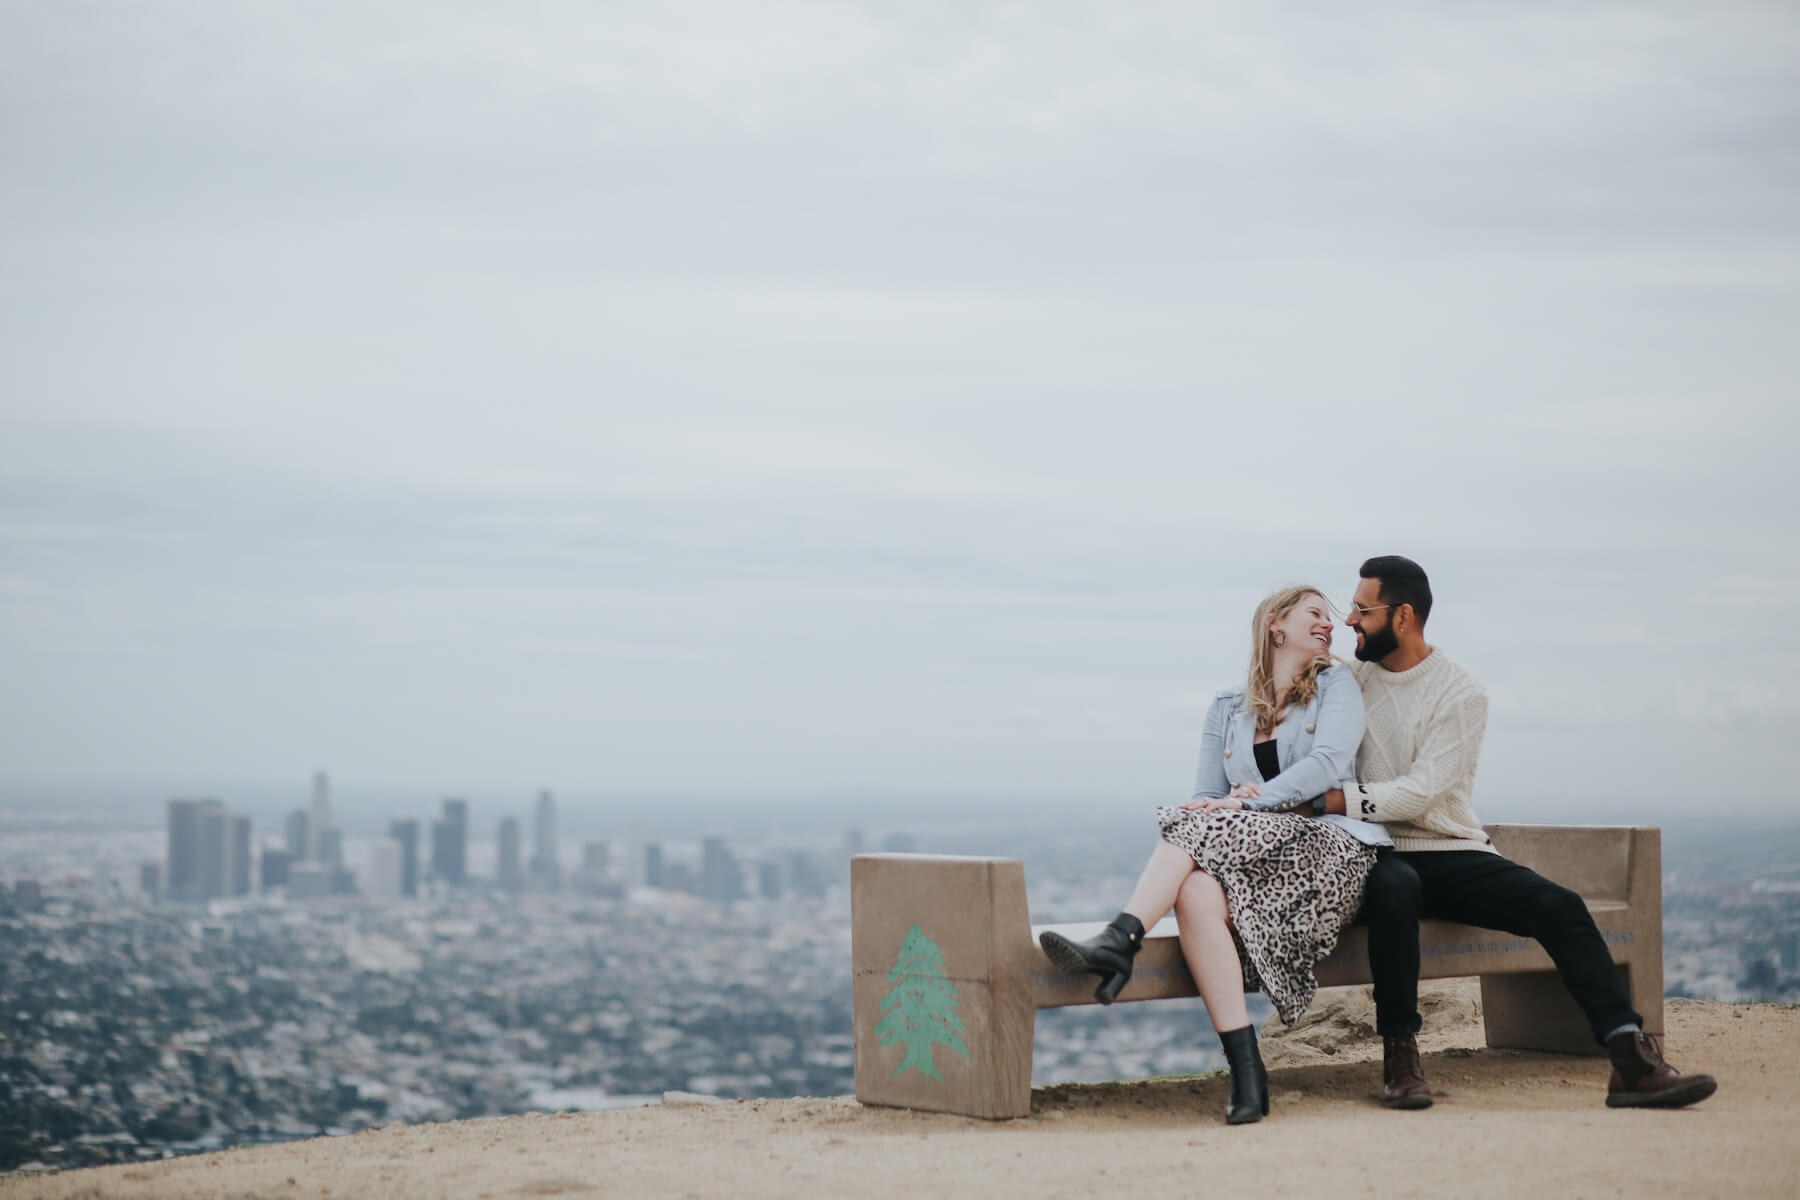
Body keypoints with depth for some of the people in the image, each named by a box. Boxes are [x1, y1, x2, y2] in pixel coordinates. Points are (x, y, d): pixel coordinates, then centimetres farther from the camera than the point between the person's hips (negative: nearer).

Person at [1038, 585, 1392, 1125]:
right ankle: (1246, 1076, -41)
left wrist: (1246, 804, -17)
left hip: (1330, 848, -3)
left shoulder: (1336, 684, 12)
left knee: (1199, 828, -28)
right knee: (1197, 893, -33)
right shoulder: (1228, 708, 21)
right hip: (1253, 853, 3)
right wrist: (1229, 803, -11)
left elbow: (1326, 764, -6)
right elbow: (1206, 797, 14)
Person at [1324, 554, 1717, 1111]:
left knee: (1559, 906, -21)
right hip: (1378, 856, 0)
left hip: (1451, 854, 0)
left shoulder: (1461, 693, -2)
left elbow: (1420, 792, -13)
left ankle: (1632, 1063, -25)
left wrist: (1339, 799, -22)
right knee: (1395, 889, -38)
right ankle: (1399, 1055, -32)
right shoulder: (1352, 677, 9)